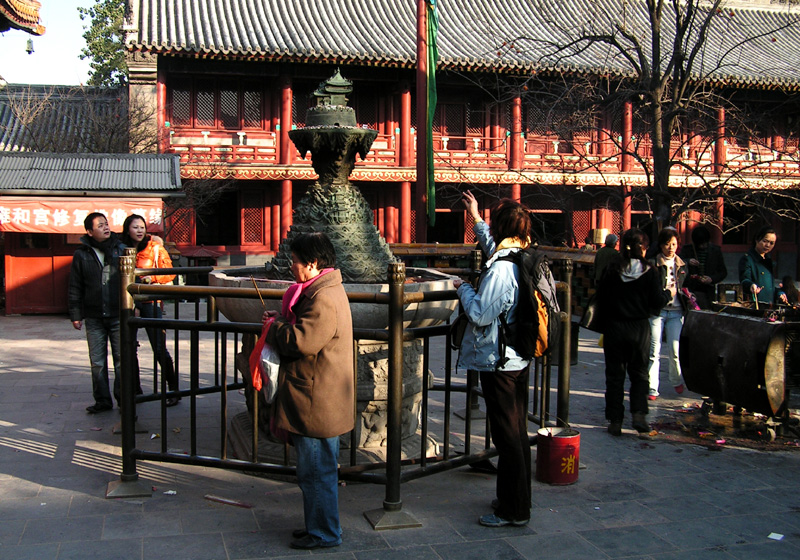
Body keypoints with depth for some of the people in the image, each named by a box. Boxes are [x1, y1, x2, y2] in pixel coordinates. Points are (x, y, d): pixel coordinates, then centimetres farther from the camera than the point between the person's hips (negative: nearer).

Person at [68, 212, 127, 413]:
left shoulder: (121, 250, 4)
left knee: (122, 359, 1)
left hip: (118, 315, -1)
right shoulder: (82, 255, 4)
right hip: (94, 317, 1)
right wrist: (75, 314, 2)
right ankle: (102, 400, 17)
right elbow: (75, 288, 6)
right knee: (97, 362, 6)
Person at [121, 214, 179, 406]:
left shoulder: (155, 247, 0)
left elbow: (169, 273, -1)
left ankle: (173, 389, 4)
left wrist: (153, 278, -17)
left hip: (150, 301, -3)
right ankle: (135, 389, 22)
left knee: (159, 348, -5)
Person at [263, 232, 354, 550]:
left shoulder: (324, 298, -21)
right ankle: (319, 524, 31)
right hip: (317, 399, 11)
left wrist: (274, 326, -9)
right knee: (317, 468, 19)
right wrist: (281, 321, 8)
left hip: (316, 401, -11)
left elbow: (302, 342, -26)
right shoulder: (323, 290, 14)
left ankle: (324, 534, 11)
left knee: (316, 470, 0)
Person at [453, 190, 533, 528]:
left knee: (507, 435, -1)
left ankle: (514, 511, 8)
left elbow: (480, 314, -21)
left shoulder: (500, 268, -22)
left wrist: (464, 288, -4)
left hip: (497, 361, -9)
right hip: (519, 358, 9)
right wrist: (476, 219, 37)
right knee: (517, 431, 17)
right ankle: (518, 500, 30)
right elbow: (494, 247, 28)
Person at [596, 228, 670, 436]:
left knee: (615, 375, 8)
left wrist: (605, 324, 11)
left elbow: (601, 301, -3)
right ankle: (638, 413, 0)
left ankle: (615, 421, 9)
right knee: (639, 373, 15)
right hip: (640, 329, 0)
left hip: (614, 328, 0)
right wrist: (669, 293, 14)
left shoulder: (612, 270, -5)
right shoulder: (650, 272, -8)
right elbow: (657, 302, -6)